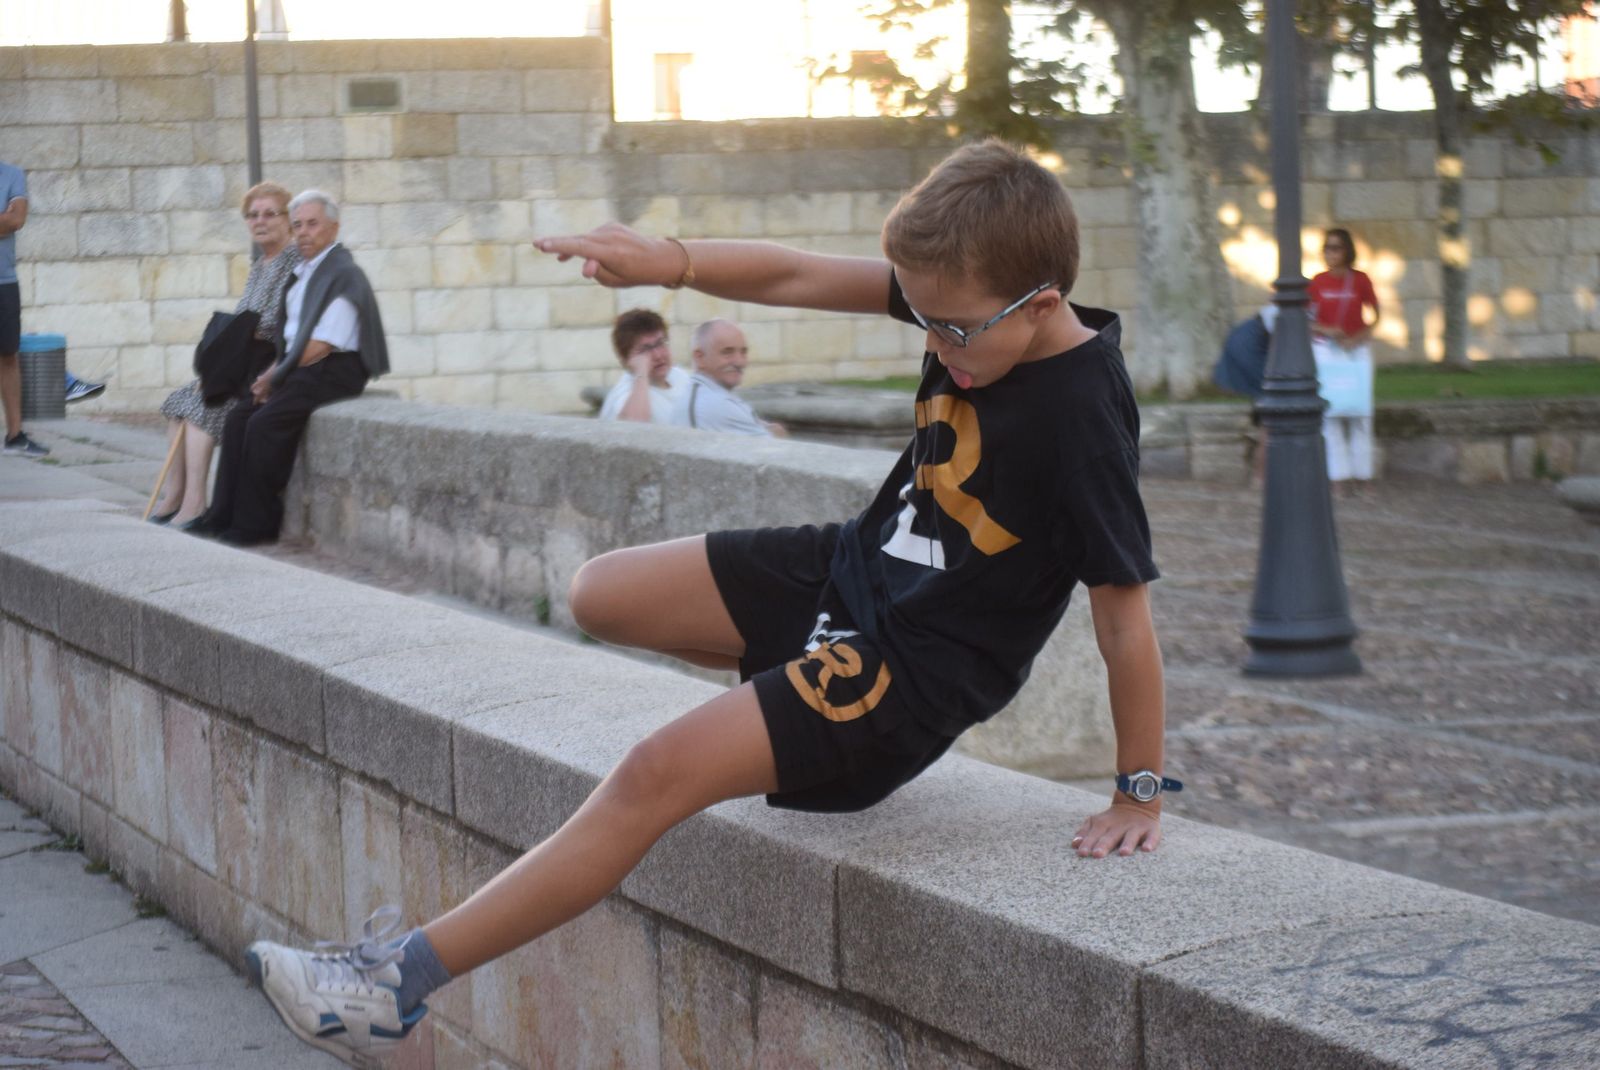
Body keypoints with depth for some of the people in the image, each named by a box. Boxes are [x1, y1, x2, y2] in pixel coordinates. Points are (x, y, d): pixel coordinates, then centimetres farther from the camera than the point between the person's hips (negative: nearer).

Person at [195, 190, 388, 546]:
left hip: (333, 373, -9)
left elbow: (320, 347, -17)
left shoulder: (344, 274, -12)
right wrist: (273, 373, 2)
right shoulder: (303, 271, 17)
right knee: (239, 418, -7)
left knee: (266, 421, -24)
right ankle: (225, 516, -8)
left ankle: (256, 524, -16)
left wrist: (275, 376, -9)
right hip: (299, 370, 9)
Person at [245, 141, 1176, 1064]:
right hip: (848, 566, 9)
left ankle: (404, 978, -18)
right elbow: (797, 277, -5)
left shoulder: (1083, 423, -26)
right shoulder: (969, 300, -6)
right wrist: (673, 263, -24)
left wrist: (1141, 790, -15)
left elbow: (1127, 615, -21)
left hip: (917, 669, -9)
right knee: (602, 596, 12)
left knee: (661, 773, -22)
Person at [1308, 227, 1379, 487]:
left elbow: (1375, 315, 4)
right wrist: (1325, 330, -14)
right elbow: (1306, 321, 3)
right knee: (1330, 413, -2)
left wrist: (1360, 337, -11)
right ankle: (1338, 476, 3)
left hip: (1357, 351, 0)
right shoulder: (1318, 283, -1)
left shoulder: (1360, 280, -3)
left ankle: (1363, 474, 7)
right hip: (1325, 351, 0)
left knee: (1359, 412, 0)